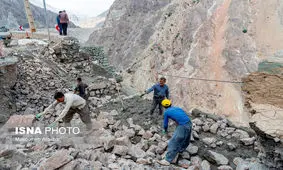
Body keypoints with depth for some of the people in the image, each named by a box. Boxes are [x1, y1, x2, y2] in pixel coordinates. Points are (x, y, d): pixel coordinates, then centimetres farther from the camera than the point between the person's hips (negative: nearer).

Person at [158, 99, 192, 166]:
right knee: (186, 139, 28)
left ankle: (167, 160, -3)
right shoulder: (177, 108, 23)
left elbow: (165, 123, 19)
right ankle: (181, 150, 49)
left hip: (183, 126, -7)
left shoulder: (166, 112, 8)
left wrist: (165, 130, 40)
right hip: (189, 123, 7)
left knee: (173, 142, -4)